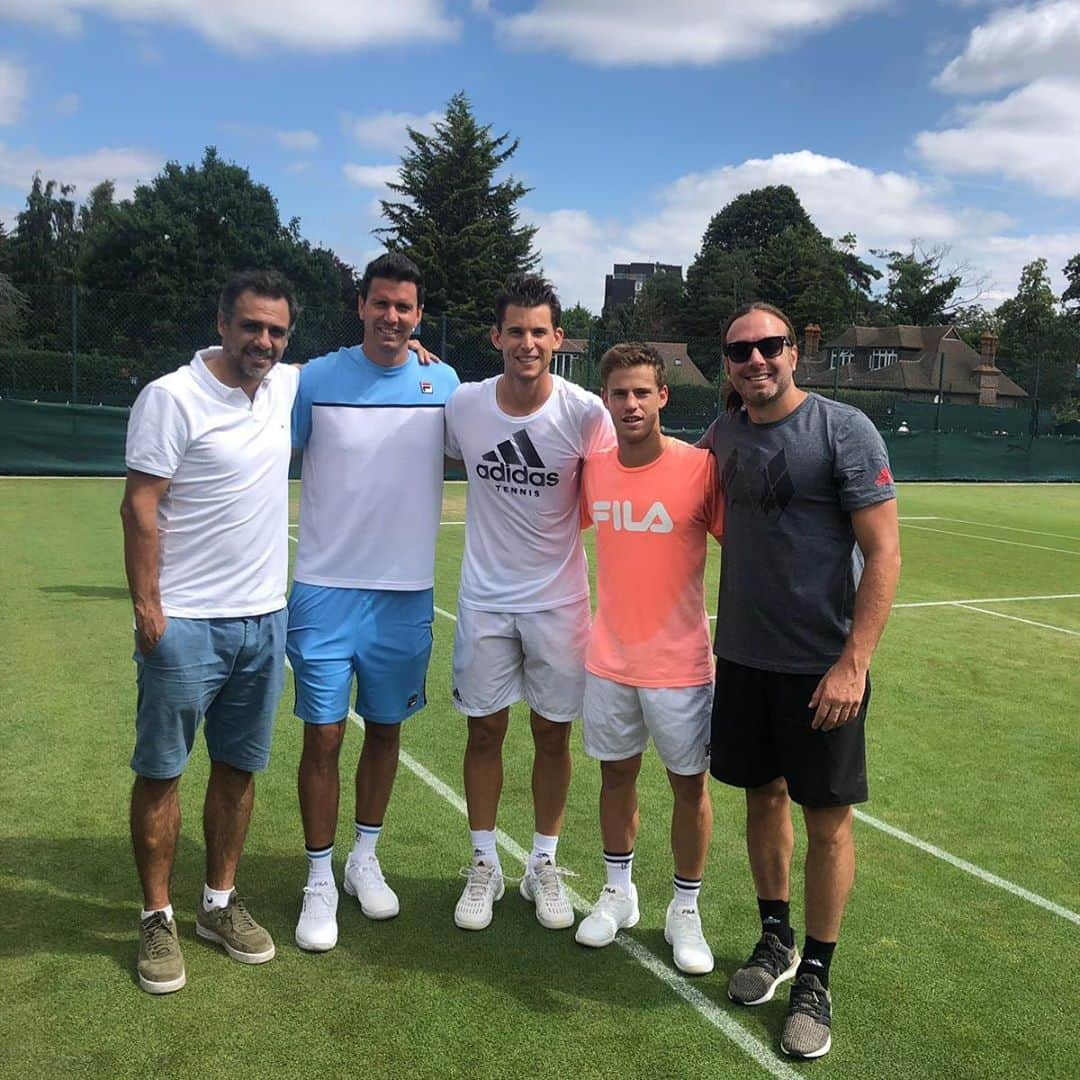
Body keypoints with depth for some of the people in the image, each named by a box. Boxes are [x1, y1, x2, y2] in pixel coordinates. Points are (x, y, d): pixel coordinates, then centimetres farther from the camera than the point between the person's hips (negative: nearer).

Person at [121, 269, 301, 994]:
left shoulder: (288, 388, 7)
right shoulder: (173, 397, -11)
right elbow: (140, 509, -11)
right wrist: (147, 608, -15)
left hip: (264, 620, 6)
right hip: (185, 623, -5)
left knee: (239, 769, 13)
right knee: (161, 772, 5)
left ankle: (220, 904, 28)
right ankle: (158, 919, 19)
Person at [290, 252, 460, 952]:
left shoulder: (442, 384, 2)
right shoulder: (316, 379, -2)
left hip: (407, 591, 2)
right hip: (326, 587, -2)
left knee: (385, 728, 13)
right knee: (324, 733, 0)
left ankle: (366, 858, 34)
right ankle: (320, 881, 18)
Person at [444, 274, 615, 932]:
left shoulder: (586, 412, -12)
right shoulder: (464, 405, -6)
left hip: (559, 599, -1)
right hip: (486, 598, 1)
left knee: (554, 732, 9)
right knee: (485, 729, 9)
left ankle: (544, 865, 28)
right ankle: (484, 865, 26)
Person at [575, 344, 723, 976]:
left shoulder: (700, 466, -14)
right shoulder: (593, 468, -1)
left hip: (680, 663, -3)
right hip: (609, 661, 4)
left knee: (690, 783, 8)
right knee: (616, 775, 16)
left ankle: (686, 911, 27)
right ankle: (618, 893, 36)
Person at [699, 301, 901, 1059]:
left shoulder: (844, 430, -12)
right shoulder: (725, 433, 5)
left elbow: (884, 553, -13)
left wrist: (853, 663, -18)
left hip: (823, 667, -5)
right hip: (742, 655, 5)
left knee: (827, 818, 5)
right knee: (763, 796, 16)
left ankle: (815, 978, 22)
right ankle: (775, 941, 35)